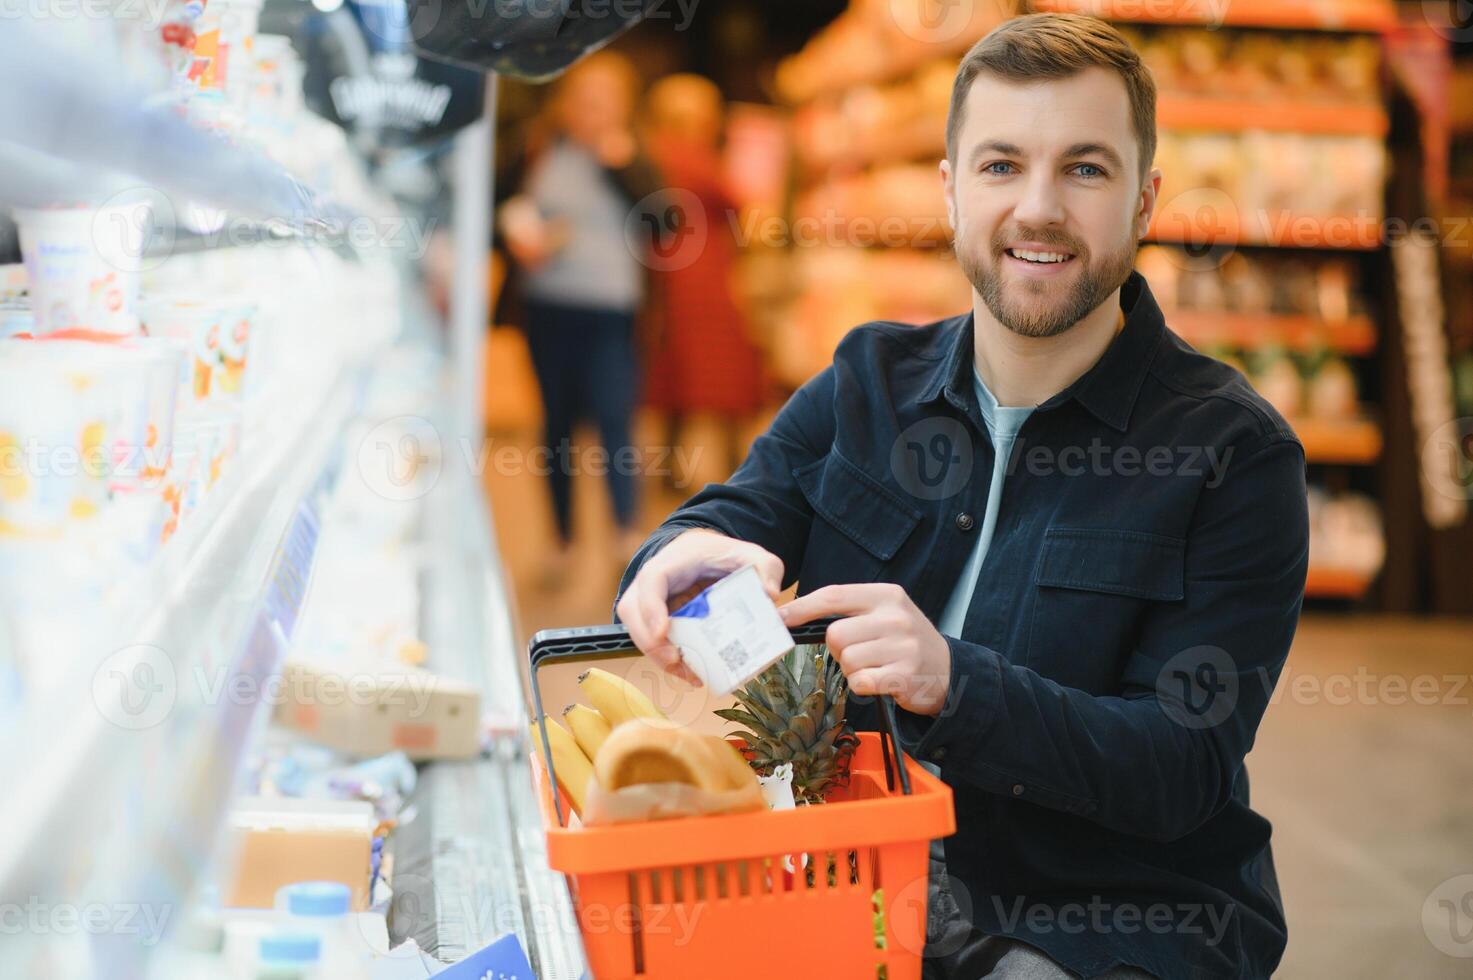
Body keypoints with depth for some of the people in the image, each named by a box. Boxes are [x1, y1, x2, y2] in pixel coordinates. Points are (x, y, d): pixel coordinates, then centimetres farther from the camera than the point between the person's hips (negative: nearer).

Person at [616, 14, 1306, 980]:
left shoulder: (1236, 454, -9)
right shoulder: (867, 383, 7)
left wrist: (951, 684, -31)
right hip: (855, 889, 5)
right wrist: (692, 554, -27)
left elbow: (1184, 773, -15)